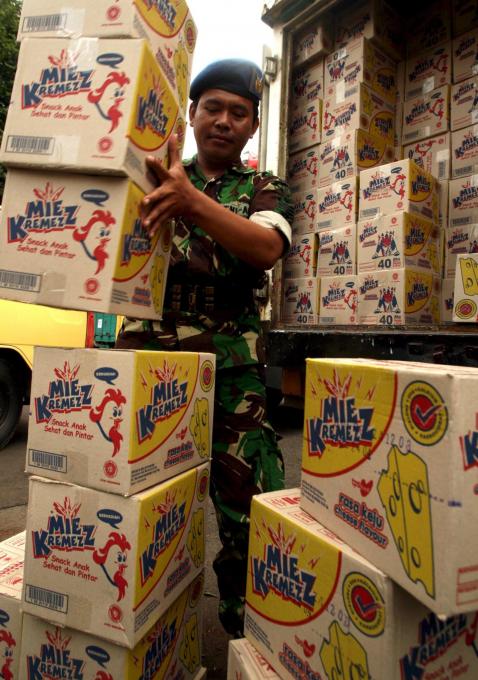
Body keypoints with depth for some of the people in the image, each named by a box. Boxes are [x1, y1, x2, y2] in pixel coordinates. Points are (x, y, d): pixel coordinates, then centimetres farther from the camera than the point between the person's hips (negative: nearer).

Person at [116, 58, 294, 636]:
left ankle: (249, 634, 24)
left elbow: (267, 248, -10)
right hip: (143, 352, 1)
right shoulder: (156, 177, 15)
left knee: (250, 515, -3)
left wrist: (192, 201, -26)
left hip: (230, 369, 0)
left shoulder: (265, 191, 13)